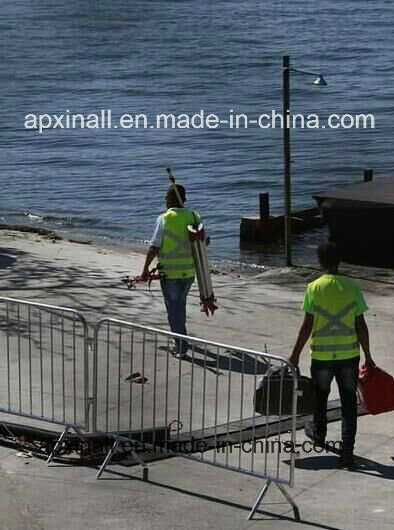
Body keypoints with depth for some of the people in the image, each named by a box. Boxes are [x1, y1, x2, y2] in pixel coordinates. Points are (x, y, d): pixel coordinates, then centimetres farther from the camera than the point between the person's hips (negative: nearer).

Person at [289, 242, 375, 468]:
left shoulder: (314, 288, -9)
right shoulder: (352, 287, -4)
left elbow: (307, 326, -9)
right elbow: (361, 325, -3)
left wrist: (295, 355, 1)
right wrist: (368, 356, 7)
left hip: (322, 355, 0)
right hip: (349, 354, 1)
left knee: (321, 395, 23)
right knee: (349, 401, 6)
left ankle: (319, 433, 45)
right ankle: (347, 450, -1)